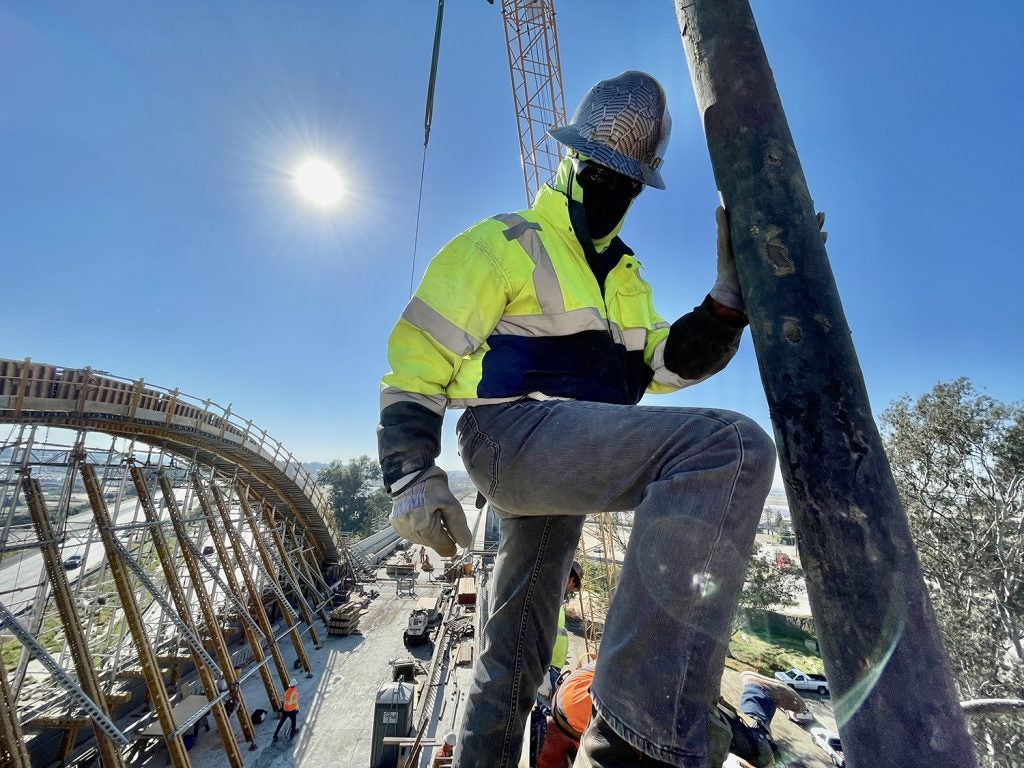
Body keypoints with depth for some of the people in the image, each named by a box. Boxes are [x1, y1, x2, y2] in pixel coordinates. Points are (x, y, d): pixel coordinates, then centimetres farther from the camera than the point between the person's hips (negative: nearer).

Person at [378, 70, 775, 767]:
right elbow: (418, 353, -5)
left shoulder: (623, 277, 25)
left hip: (569, 461, 8)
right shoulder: (505, 244, 2)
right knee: (732, 447, -28)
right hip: (516, 429, -8)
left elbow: (662, 363, 11)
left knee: (516, 650, 19)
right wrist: (412, 474, -14)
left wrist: (730, 297, -4)